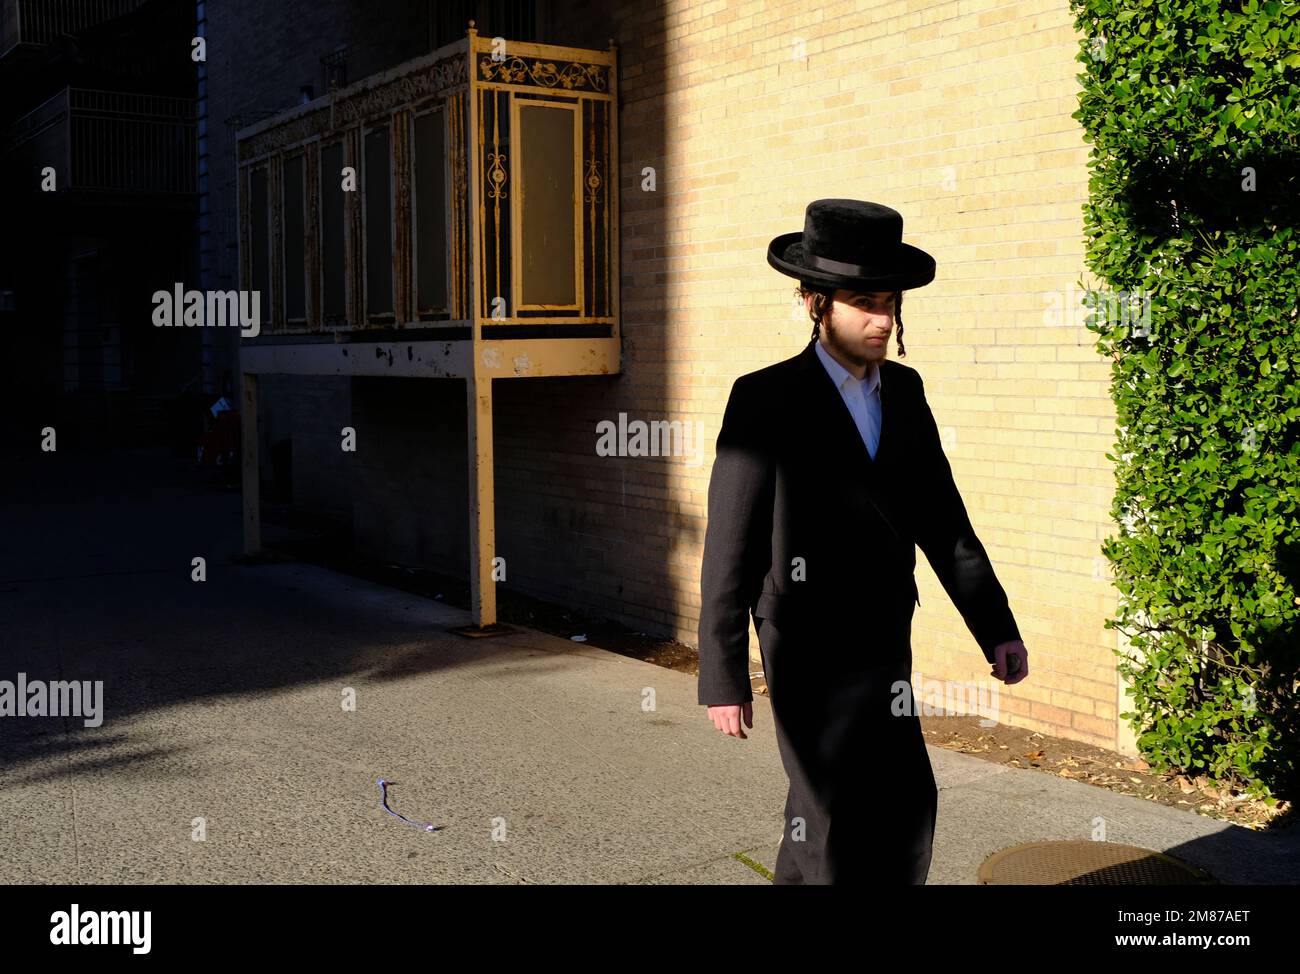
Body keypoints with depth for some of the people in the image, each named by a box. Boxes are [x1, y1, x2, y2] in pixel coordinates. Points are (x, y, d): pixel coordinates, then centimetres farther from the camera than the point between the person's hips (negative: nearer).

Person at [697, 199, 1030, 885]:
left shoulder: (904, 391, 5)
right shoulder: (766, 401, -13)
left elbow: (942, 519, 9)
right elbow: (730, 550, -14)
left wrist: (997, 628, 4)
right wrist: (724, 678, -16)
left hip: (884, 648, 7)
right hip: (814, 654, -6)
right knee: (838, 815, 1)